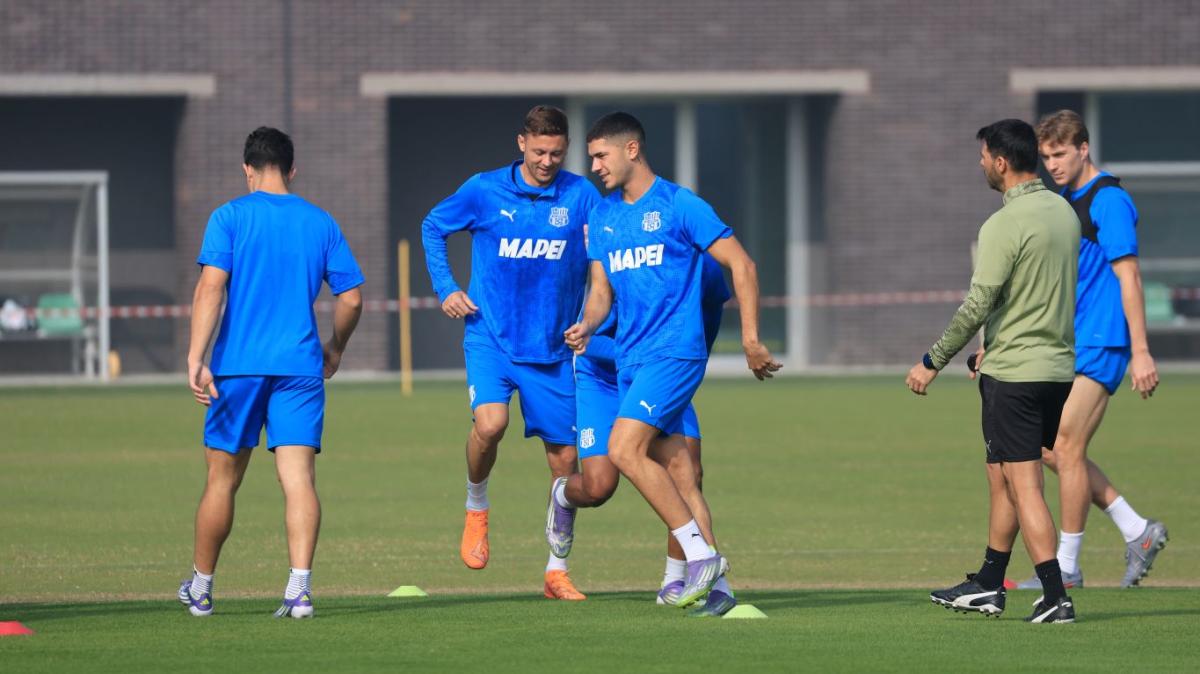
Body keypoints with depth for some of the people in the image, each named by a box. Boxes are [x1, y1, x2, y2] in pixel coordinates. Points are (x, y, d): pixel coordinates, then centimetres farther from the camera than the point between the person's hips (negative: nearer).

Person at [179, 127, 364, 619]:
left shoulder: (230, 217, 0)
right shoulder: (320, 223, 8)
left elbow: (211, 287, -11)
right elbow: (351, 299, 9)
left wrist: (196, 358, -15)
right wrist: (335, 349, 26)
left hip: (238, 365, -1)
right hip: (300, 367, 1)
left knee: (222, 481, 10)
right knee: (299, 478, -6)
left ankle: (200, 587, 23)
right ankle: (300, 587, -21)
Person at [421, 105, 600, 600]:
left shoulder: (581, 196, -1)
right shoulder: (485, 191, -2)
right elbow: (433, 227, 14)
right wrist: (445, 289, 3)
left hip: (553, 349, 2)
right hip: (491, 337, -2)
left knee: (564, 458, 2)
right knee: (490, 423, -27)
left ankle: (557, 572, 15)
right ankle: (476, 509, 3)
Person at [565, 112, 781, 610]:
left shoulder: (680, 206, -6)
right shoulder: (601, 218, 14)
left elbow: (741, 265, -6)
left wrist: (750, 338, -11)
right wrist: (586, 326, -4)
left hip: (673, 350, -7)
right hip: (630, 357, 7)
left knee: (624, 449, -19)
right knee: (671, 463, 3)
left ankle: (700, 553, -15)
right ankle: (706, 565, 7)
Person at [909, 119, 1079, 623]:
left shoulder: (1005, 225, -17)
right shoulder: (1063, 212, 10)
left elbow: (977, 305, -17)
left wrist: (933, 363, -7)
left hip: (1014, 373, -9)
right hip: (1058, 367, 9)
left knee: (1023, 486, -5)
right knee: (1002, 480, 18)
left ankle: (1055, 597, -10)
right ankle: (988, 586, 26)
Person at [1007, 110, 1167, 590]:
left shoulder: (1108, 201, -12)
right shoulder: (1065, 201, 15)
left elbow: (1128, 277, -16)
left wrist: (1141, 351, -20)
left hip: (1099, 345, -9)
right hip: (1068, 344, 9)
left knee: (1067, 450, -8)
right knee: (1050, 448, 6)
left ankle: (1067, 566, 0)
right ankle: (1138, 532, 13)